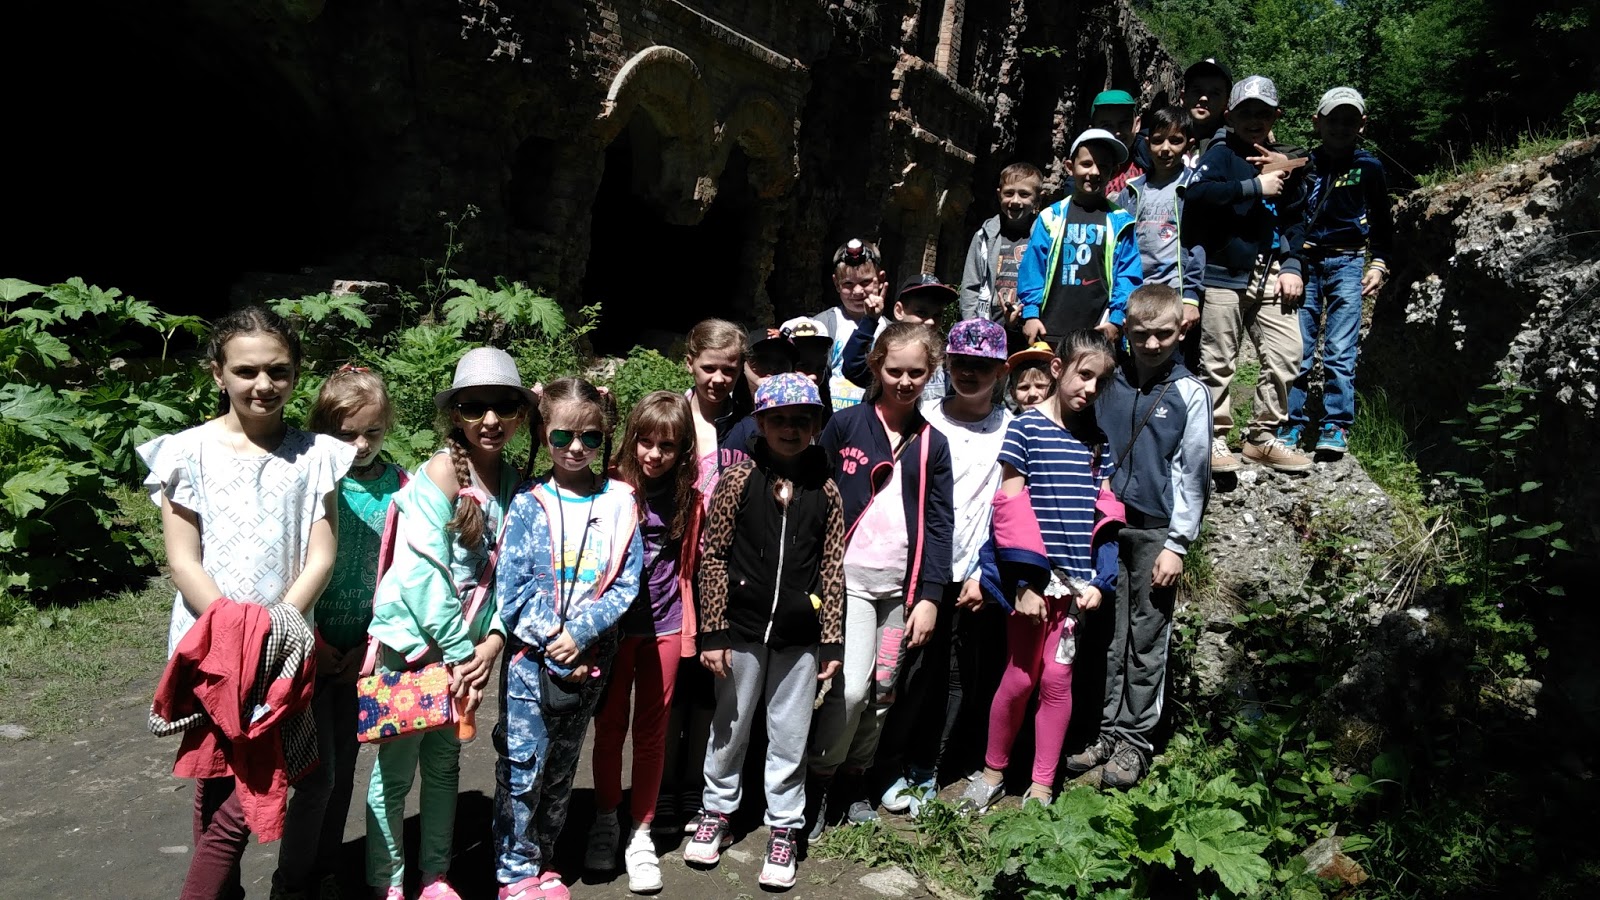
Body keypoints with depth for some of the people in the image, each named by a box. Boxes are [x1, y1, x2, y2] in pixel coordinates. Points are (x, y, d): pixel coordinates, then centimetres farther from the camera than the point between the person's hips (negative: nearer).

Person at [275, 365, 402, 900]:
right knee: (318, 776, 0)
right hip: (310, 650, -3)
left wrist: (372, 645, -4)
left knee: (344, 770, 13)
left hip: (361, 652, 3)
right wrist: (311, 644, -9)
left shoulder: (397, 485, -1)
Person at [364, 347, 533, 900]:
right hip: (411, 641, -6)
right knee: (395, 769, 6)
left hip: (462, 647, 6)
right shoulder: (442, 470, -16)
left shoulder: (513, 481, 1)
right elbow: (424, 572, -20)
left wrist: (491, 641, -9)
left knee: (444, 763, 17)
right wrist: (461, 654, -17)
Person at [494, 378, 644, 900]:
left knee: (562, 767, 15)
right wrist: (555, 653, -12)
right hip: (532, 659, -2)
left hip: (589, 660, 2)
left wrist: (579, 635, -16)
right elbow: (510, 588, -7)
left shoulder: (619, 503, -1)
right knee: (522, 767, -1)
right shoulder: (528, 505, -5)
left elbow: (626, 584, -4)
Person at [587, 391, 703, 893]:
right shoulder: (613, 490, -10)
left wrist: (690, 627, 5)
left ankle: (640, 830, 24)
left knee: (652, 730, 11)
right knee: (609, 725, 12)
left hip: (664, 626, 2)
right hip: (613, 624, -2)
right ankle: (605, 820, 31)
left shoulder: (688, 499, 0)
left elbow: (689, 564, 6)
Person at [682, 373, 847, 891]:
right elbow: (713, 556, -4)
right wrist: (712, 633, -6)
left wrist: (832, 640, 2)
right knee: (729, 728, 15)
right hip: (742, 630, -1)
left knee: (790, 739, 11)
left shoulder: (826, 488, -1)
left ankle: (784, 829, 27)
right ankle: (717, 810, 36)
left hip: (800, 637, 1)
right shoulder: (740, 478, -6)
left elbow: (832, 568, 2)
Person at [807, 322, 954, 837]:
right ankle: (818, 781, 8)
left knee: (883, 690, 9)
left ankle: (856, 780, 28)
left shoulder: (932, 444, 8)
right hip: (848, 576, -3)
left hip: (902, 583, 3)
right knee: (851, 686, -13)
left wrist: (929, 597, 0)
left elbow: (939, 524, 7)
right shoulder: (846, 425, 0)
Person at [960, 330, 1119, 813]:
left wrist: (1101, 581, 0)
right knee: (1020, 675, 3)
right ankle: (993, 770, 24)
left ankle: (1042, 786, 19)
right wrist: (1024, 583, -13)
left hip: (1076, 579, 3)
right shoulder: (1026, 428, -5)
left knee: (1057, 678, 7)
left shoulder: (1098, 438, 9)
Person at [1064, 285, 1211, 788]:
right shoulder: (1107, 381, 6)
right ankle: (1105, 729, 18)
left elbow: (1193, 474, 0)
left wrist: (1177, 543, -5)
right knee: (1107, 636, 8)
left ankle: (1135, 739, 15)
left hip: (1155, 533, -2)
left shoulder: (1190, 393, 0)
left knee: (1147, 641, 5)